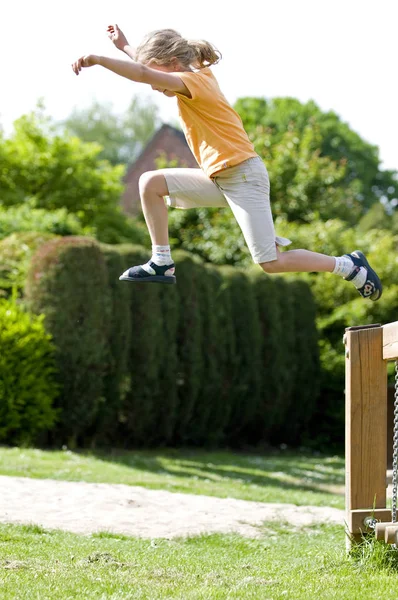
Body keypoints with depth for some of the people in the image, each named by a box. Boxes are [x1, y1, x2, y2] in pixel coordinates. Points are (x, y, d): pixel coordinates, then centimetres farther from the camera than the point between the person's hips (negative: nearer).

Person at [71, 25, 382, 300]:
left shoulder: (194, 80, -15)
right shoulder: (197, 76, 11)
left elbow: (144, 74, -31)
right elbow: (152, 67, 32)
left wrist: (98, 59, -30)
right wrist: (124, 46, 26)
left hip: (244, 177, -9)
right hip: (217, 178, 9)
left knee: (271, 263, -11)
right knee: (151, 183, 1)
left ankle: (350, 266, 3)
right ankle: (162, 264, 4)